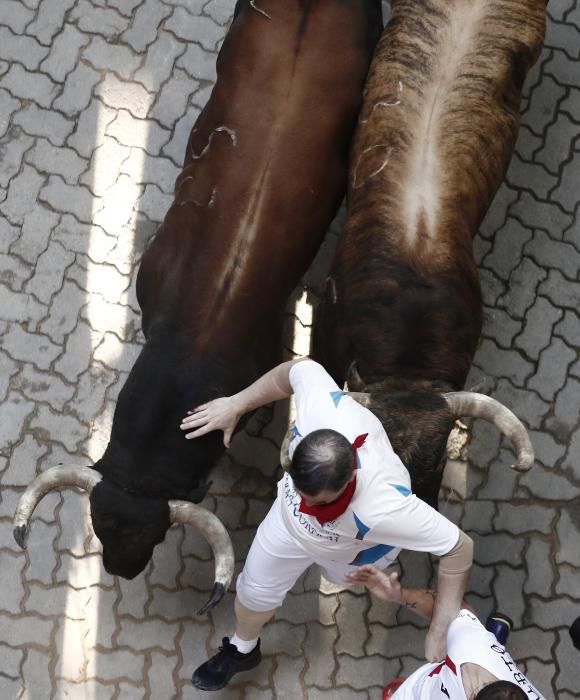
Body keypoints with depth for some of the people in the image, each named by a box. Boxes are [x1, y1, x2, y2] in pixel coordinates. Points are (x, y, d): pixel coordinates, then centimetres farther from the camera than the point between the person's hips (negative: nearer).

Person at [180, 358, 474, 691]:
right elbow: (302, 368, -21)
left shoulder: (384, 508, -52)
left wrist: (440, 632, -36)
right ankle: (242, 650, 56)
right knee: (255, 590, 23)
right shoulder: (321, 406, -44)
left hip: (349, 553, -3)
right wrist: (236, 404, -13)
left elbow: (460, 548, -41)